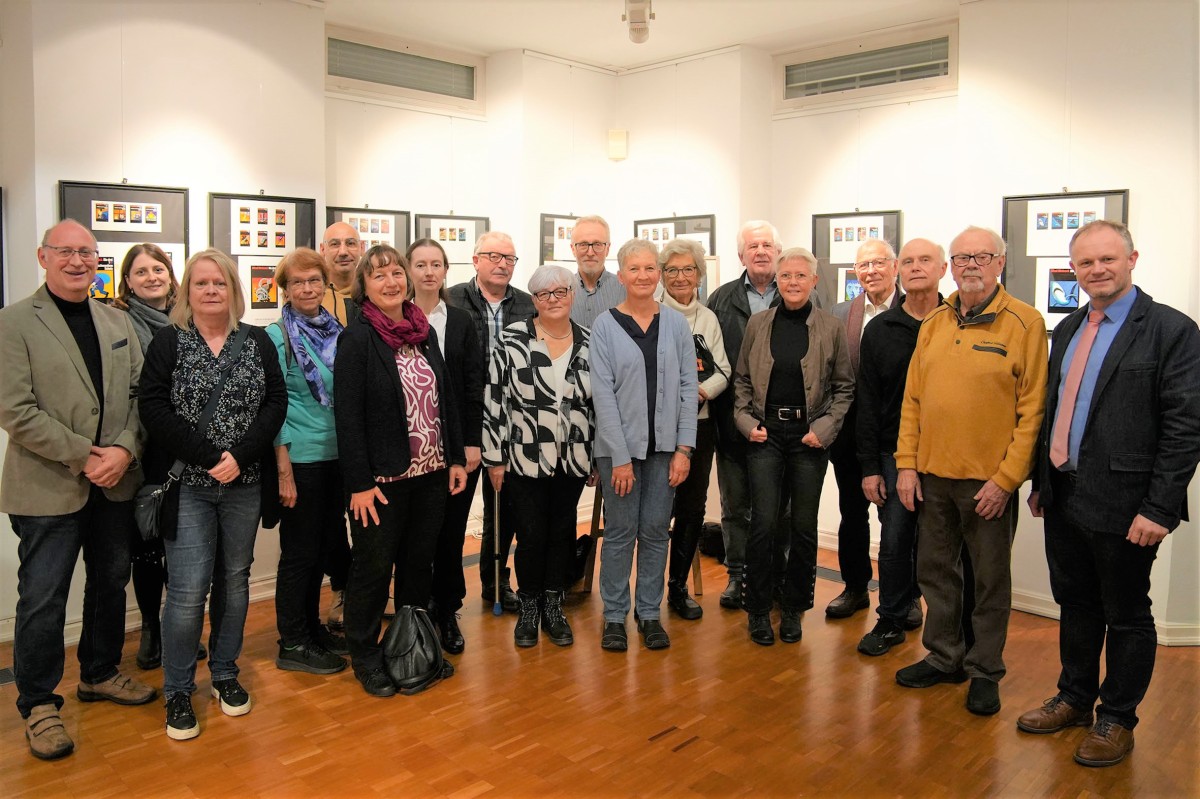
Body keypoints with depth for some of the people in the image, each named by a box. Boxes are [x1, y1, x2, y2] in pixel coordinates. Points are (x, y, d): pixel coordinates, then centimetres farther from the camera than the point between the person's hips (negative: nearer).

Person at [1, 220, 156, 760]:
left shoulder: (118, 323, 10)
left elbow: (138, 394, 5)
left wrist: (124, 450, -11)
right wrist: (85, 455, -17)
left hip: (116, 482, 5)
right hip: (49, 487, -5)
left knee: (110, 583, 17)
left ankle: (99, 674, 36)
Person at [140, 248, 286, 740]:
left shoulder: (258, 342, 6)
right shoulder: (168, 342, 0)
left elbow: (276, 402, -1)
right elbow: (153, 408, -9)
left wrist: (240, 456, -14)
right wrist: (208, 458, -17)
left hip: (244, 483, 3)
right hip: (187, 485, -3)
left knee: (234, 579, 12)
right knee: (188, 589, -5)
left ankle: (225, 674, 28)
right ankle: (177, 691, 12)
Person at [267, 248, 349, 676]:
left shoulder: (336, 332, 8)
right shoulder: (277, 336, -8)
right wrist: (284, 471, -15)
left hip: (338, 455, 6)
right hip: (301, 458, -6)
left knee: (326, 544, 16)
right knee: (300, 551, 4)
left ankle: (311, 626, 32)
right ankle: (292, 644, 18)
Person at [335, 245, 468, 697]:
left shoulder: (425, 332, 7)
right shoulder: (357, 339, -10)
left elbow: (445, 399, 12)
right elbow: (348, 416, -14)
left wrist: (456, 458, 8)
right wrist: (359, 483, -17)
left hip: (431, 473, 6)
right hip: (382, 478, -5)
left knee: (420, 561, 16)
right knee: (374, 566, 6)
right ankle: (364, 655, 24)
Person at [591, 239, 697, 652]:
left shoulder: (675, 323, 4)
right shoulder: (605, 325, -3)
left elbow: (688, 386, 3)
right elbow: (603, 393, -7)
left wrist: (683, 448, -4)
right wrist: (620, 457, -11)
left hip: (665, 444, 2)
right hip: (620, 444, -2)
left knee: (656, 530, 9)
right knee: (621, 531, 4)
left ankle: (649, 613, 23)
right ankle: (614, 616, 19)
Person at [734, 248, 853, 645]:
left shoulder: (831, 327, 2)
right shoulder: (758, 323, 5)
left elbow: (844, 386, 5)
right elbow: (742, 379, 10)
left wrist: (825, 427, -6)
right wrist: (746, 421, -3)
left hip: (810, 437, 0)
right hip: (765, 434, 0)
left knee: (804, 527, 7)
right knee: (762, 523, -2)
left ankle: (793, 608, 23)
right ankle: (758, 610, 13)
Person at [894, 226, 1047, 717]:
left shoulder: (1024, 323, -7)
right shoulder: (934, 324, 8)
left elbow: (1033, 409, -10)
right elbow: (912, 399, 9)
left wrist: (1006, 478, -14)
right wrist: (907, 464, 3)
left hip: (989, 481, -5)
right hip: (932, 475, 5)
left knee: (990, 580, 9)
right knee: (936, 570, 15)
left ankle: (984, 671, 25)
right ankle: (944, 658, 31)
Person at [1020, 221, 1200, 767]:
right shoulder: (1067, 330, 11)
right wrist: (1041, 482, 13)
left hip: (1122, 506, -6)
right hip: (1063, 497, 6)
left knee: (1126, 615, 10)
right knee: (1076, 605, 19)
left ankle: (1117, 720, 26)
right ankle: (1075, 699, 36)